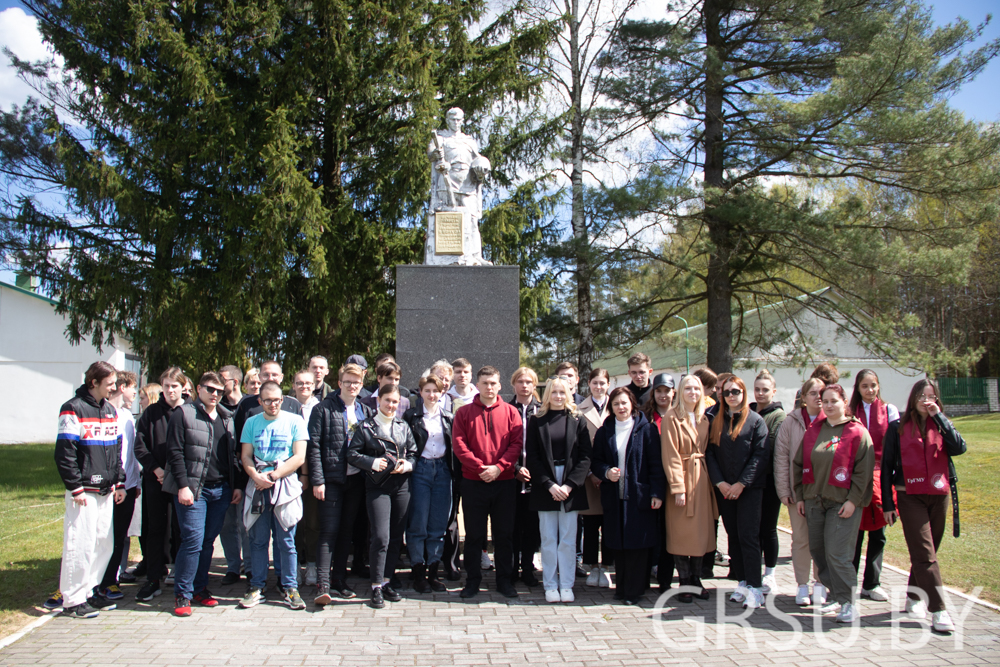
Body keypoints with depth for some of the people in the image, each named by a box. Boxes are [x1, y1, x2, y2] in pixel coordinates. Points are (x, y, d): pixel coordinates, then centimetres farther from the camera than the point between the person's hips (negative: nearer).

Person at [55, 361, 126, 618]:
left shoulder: (110, 410, 14)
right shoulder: (74, 409, -9)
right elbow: (64, 453, -12)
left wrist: (119, 482, 13)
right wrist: (75, 487, -14)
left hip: (106, 491, 7)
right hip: (84, 491, -7)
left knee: (104, 544, 10)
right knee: (80, 545, -4)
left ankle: (89, 592, 23)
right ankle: (72, 600, 7)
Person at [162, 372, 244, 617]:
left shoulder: (227, 419, 15)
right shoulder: (183, 414, -2)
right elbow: (175, 452, -8)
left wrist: (237, 485, 11)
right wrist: (182, 486, -15)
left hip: (221, 490, 5)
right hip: (193, 489, -5)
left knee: (208, 541, 9)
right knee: (193, 540, -8)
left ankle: (200, 588, 21)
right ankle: (182, 594, 4)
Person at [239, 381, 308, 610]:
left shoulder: (295, 421, 3)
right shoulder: (251, 423, 12)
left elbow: (299, 457, -3)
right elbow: (246, 456, 8)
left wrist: (273, 475, -10)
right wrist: (256, 476, -11)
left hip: (285, 486, -2)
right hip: (258, 487, 2)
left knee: (286, 541, 0)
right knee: (258, 540, 6)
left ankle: (290, 588, 8)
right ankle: (257, 587, 16)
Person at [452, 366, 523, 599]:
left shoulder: (510, 412, 6)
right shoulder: (464, 412, 4)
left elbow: (517, 443, -1)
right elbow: (458, 444, -4)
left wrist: (499, 467, -14)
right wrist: (479, 468, -13)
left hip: (504, 482, 1)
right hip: (473, 483, 0)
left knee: (503, 534, 8)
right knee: (474, 534, 7)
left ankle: (504, 580, 20)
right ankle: (473, 580, 19)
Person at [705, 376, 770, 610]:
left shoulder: (755, 420, -1)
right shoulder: (716, 422, 10)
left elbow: (761, 455, -7)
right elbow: (709, 454, 6)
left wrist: (741, 483, -12)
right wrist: (720, 482, -7)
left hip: (749, 488, -4)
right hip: (724, 489, 4)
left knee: (748, 536, -8)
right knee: (733, 537, 7)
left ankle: (754, 588, -3)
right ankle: (743, 582, 15)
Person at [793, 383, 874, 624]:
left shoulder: (857, 432, -3)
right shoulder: (813, 431, 11)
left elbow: (864, 470, -7)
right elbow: (798, 464, 14)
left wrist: (852, 500, -12)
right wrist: (799, 496, 9)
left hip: (843, 503, -5)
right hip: (813, 502, 6)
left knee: (837, 553, -10)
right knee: (817, 550, 9)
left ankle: (848, 602, 3)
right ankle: (835, 595, 24)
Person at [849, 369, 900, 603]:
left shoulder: (889, 410, 5)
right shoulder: (850, 412, 5)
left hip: (881, 476, 1)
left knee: (877, 533, 6)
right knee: (855, 532, 2)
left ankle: (871, 584, 16)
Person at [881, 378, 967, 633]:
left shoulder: (941, 425, 8)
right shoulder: (898, 428, 1)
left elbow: (959, 447, -13)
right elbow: (887, 466, 2)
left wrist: (939, 416, -14)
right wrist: (887, 503, -1)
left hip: (938, 496, 3)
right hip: (910, 497, -3)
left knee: (926, 552, 12)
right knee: (924, 554, -9)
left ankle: (914, 598, 29)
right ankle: (938, 611, -10)